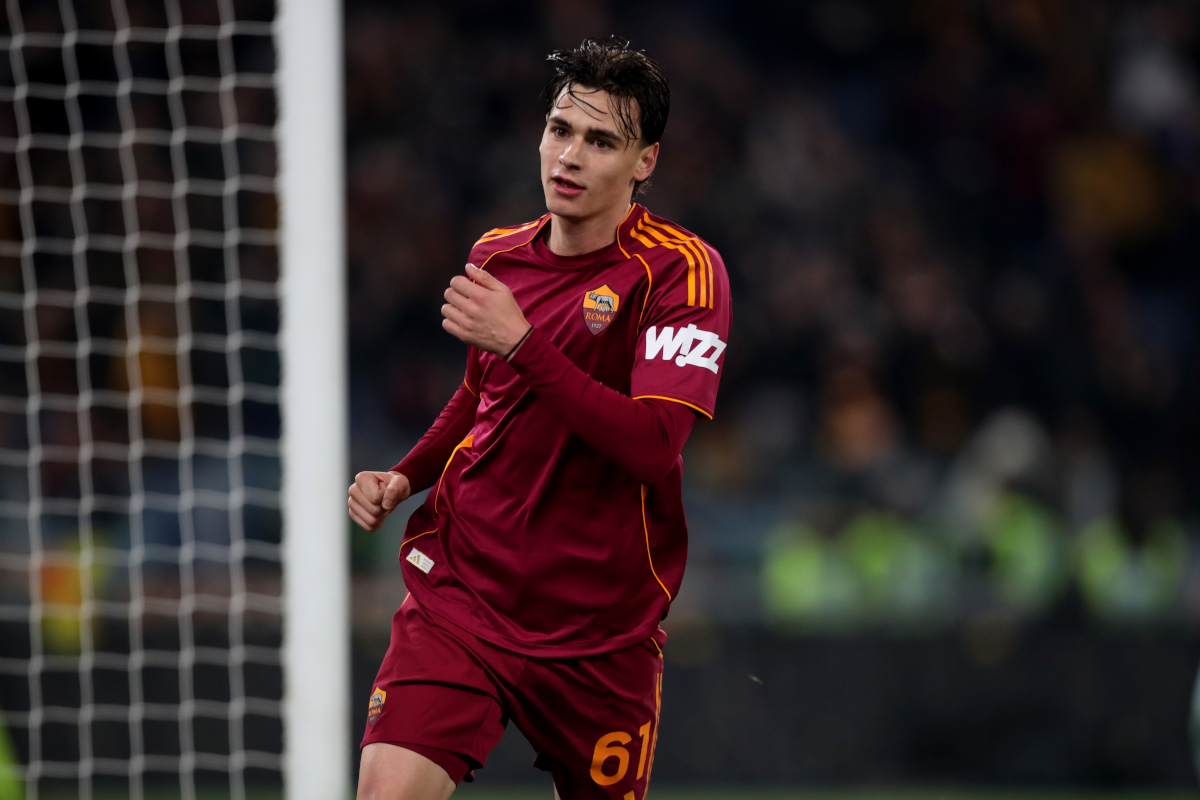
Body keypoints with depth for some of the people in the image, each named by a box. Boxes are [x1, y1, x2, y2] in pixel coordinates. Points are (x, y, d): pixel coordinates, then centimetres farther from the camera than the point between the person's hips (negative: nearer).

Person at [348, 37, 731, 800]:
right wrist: (405, 477, 9)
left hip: (600, 621, -2)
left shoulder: (683, 271, -10)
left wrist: (521, 342, -28)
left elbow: (650, 443, -23)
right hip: (460, 587, 3)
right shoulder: (496, 256, 7)